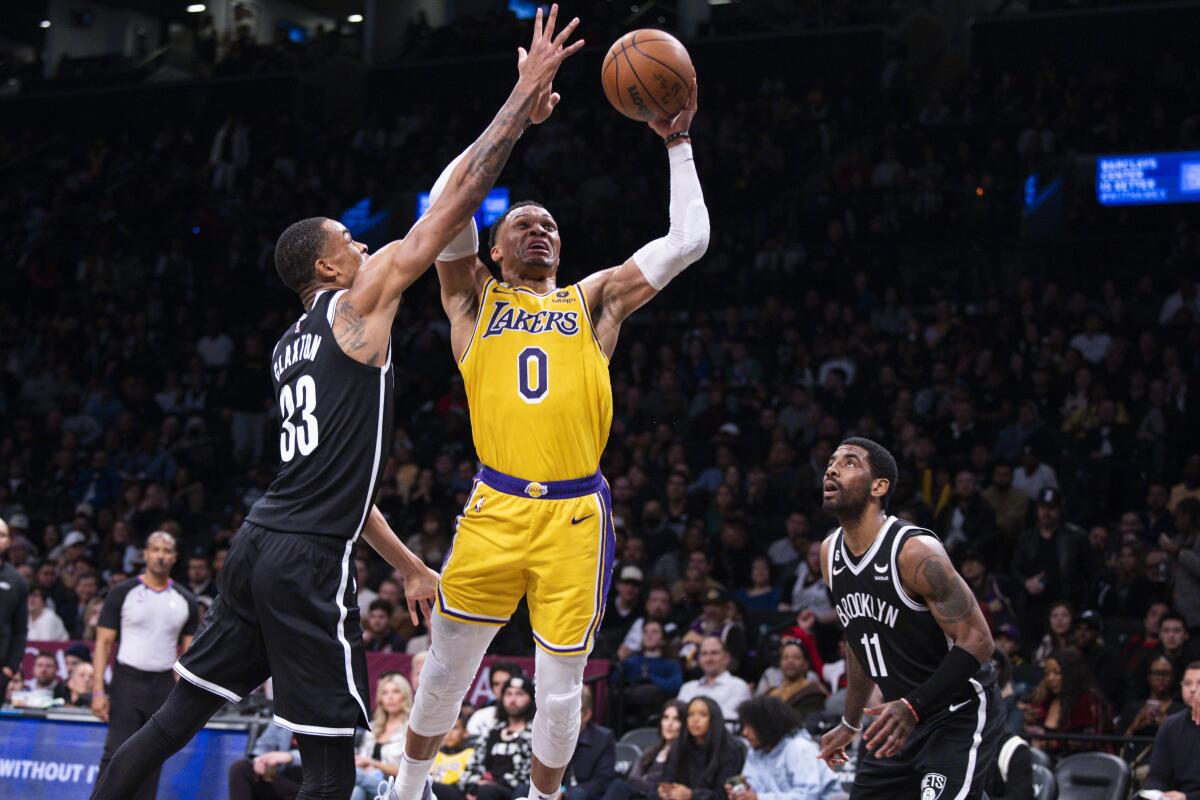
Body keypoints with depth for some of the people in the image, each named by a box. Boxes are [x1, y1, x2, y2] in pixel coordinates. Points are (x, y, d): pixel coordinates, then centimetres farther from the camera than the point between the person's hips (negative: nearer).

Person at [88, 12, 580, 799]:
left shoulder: (291, 346, 22)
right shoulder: (360, 301, -2)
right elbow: (461, 194, -5)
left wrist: (409, 565, 31)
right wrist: (528, 93, 0)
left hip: (259, 543, 8)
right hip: (310, 559, -8)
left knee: (180, 714, 12)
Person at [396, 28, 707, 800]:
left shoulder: (594, 300, 14)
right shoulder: (475, 299, 11)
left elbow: (688, 243, 8)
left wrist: (677, 145, 7)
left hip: (576, 515, 1)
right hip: (496, 507, -1)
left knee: (561, 684, 4)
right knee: (448, 663, 6)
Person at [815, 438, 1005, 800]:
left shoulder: (916, 551, -23)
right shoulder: (829, 553, 3)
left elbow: (977, 642, -22)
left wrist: (912, 708, -30)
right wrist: (850, 724, 21)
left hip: (960, 714, -8)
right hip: (902, 716, 8)